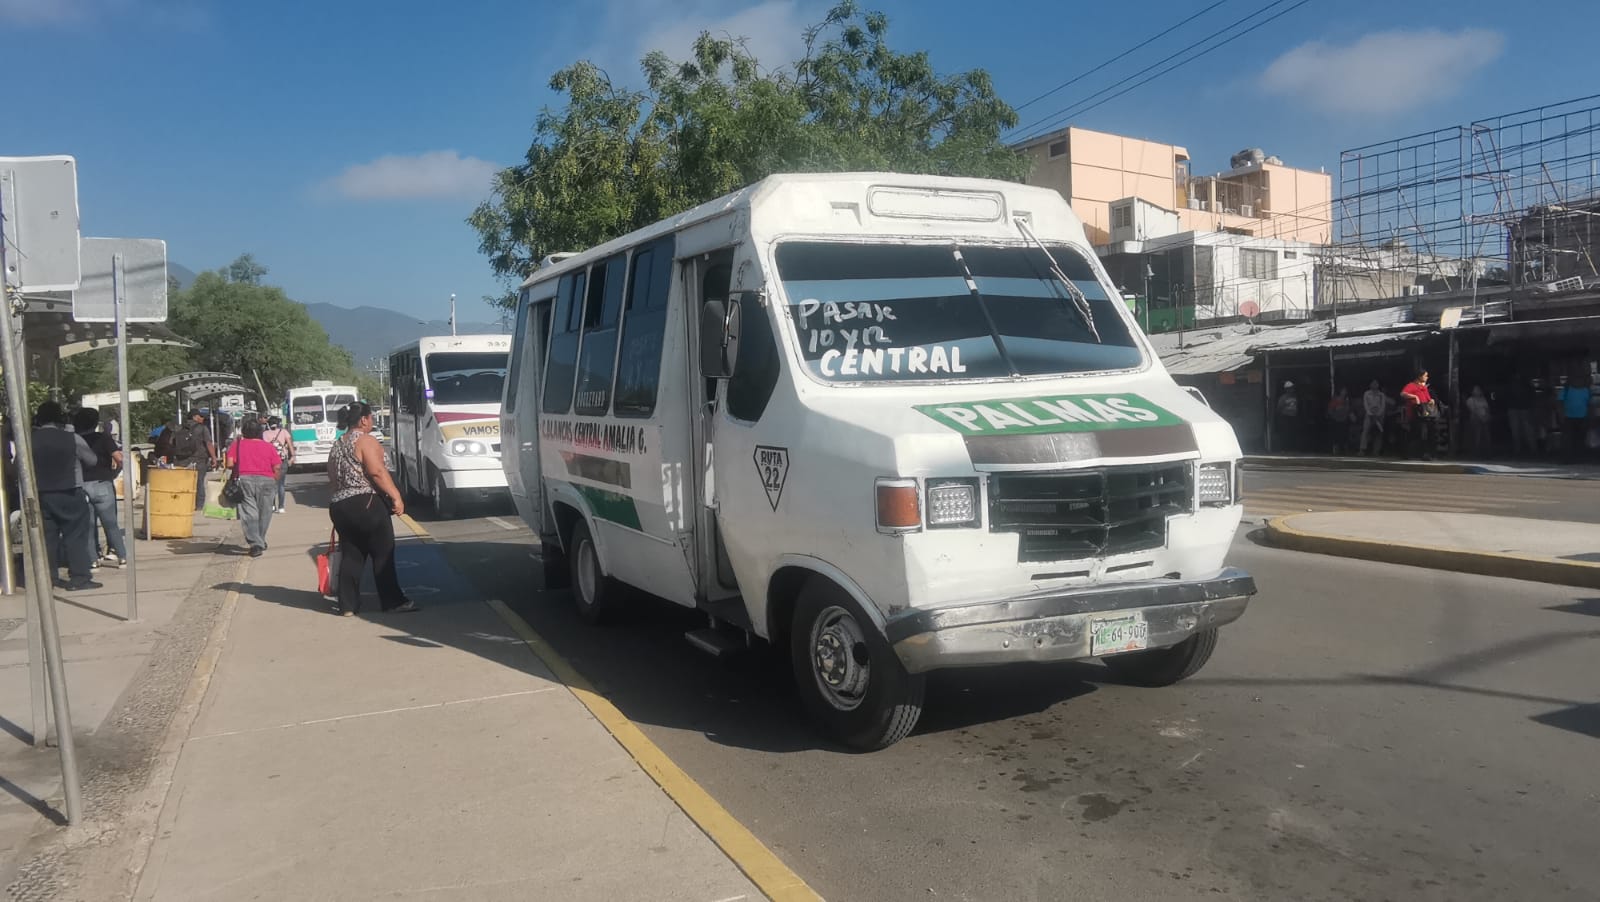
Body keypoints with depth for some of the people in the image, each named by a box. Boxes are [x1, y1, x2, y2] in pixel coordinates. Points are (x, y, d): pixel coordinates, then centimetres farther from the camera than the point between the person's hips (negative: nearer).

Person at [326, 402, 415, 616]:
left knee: (350, 556, 10)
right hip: (365, 504, -8)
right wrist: (396, 496, -19)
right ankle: (392, 601, 3)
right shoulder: (365, 440, -8)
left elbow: (332, 480, 19)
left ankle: (348, 605, 8)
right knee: (383, 553, 0)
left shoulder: (336, 446, 17)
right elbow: (377, 471, -19)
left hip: (338, 506, 8)